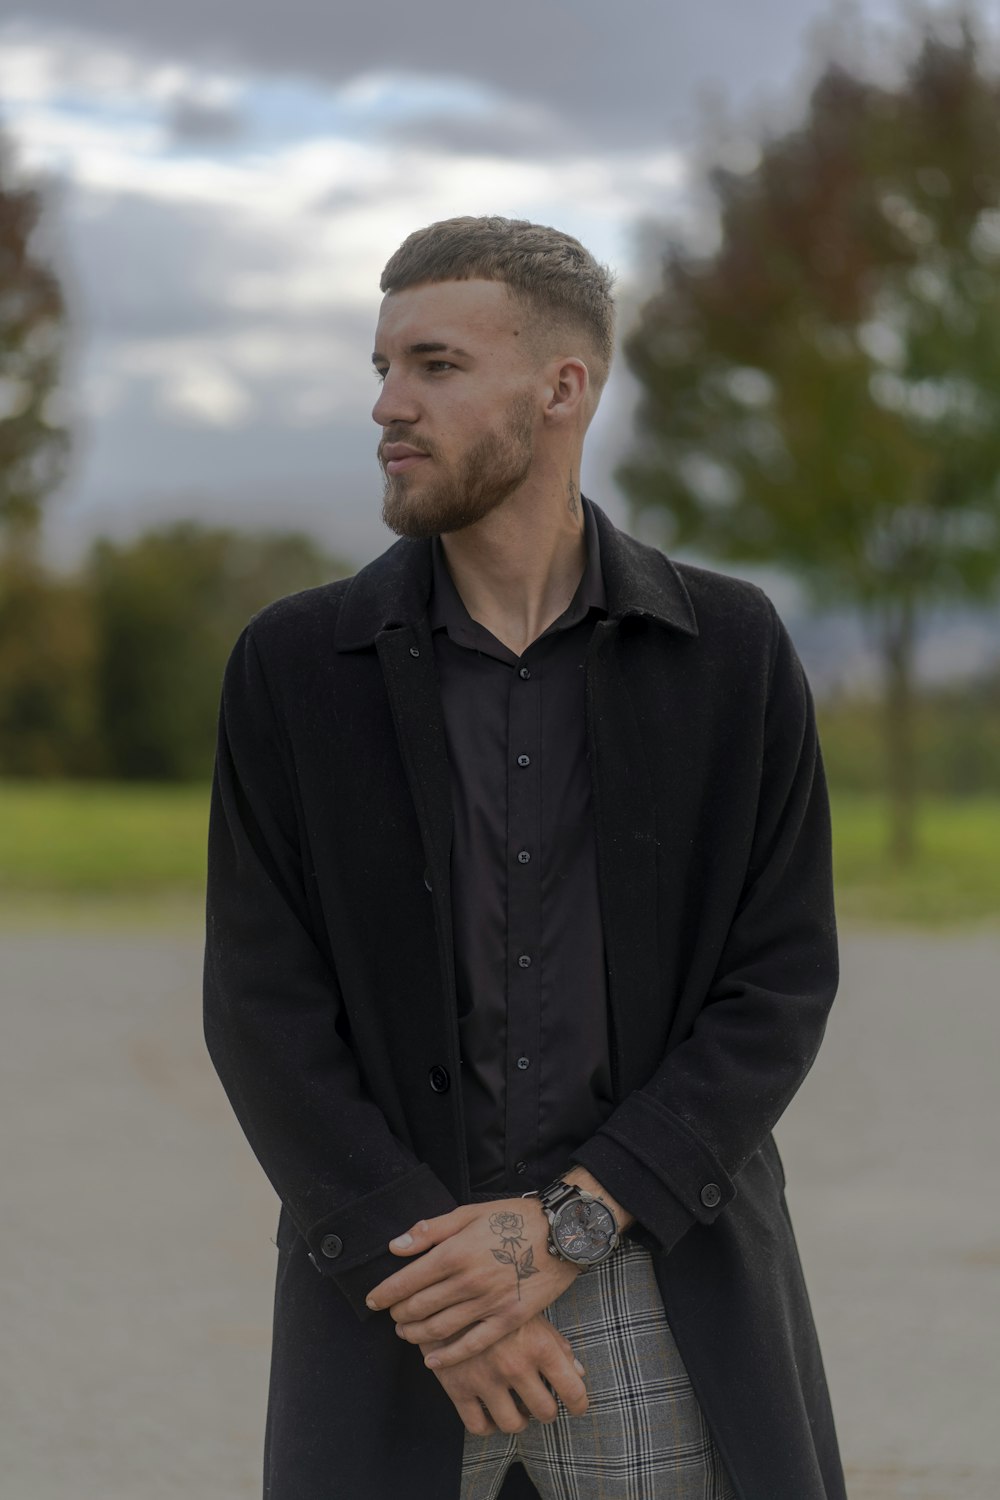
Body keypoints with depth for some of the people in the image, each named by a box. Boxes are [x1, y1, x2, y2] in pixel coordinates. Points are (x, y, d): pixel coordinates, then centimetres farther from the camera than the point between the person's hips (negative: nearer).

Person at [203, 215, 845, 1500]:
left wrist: (567, 1223, -13)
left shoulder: (732, 652, 2)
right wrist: (433, 1290, -12)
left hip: (673, 1299, 0)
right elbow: (263, 1011, -2)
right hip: (399, 1299, 0)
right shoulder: (293, 665, 2)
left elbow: (783, 984, -2)